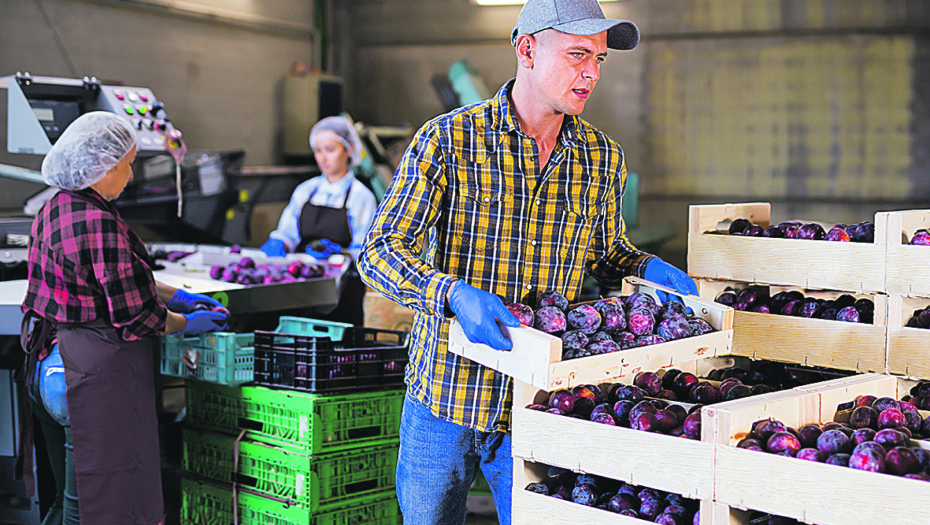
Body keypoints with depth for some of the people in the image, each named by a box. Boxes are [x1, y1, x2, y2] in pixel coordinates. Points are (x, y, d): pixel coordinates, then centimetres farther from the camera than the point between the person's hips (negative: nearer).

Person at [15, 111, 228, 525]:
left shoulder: (54, 210, 10)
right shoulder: (99, 224, -20)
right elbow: (132, 315, -17)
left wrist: (176, 297, 20)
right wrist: (188, 324, 0)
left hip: (46, 365, 10)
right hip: (94, 378, -10)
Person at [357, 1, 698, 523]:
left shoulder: (603, 158, 3)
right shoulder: (447, 141, -10)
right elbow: (382, 250, -14)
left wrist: (647, 269, -5)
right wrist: (455, 294, -33)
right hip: (445, 400, -2)